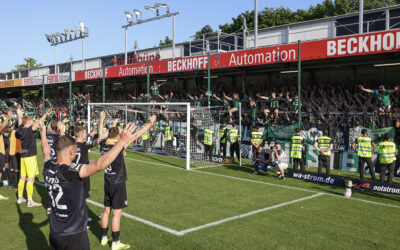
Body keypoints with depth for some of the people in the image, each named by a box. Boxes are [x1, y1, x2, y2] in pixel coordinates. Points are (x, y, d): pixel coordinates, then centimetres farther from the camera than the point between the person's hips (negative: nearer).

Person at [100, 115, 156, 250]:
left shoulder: (103, 145, -5)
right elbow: (136, 136, -22)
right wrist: (150, 123, -17)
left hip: (108, 183, 7)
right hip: (118, 184, -7)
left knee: (107, 210, 18)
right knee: (117, 213, 2)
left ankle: (104, 238, 30)